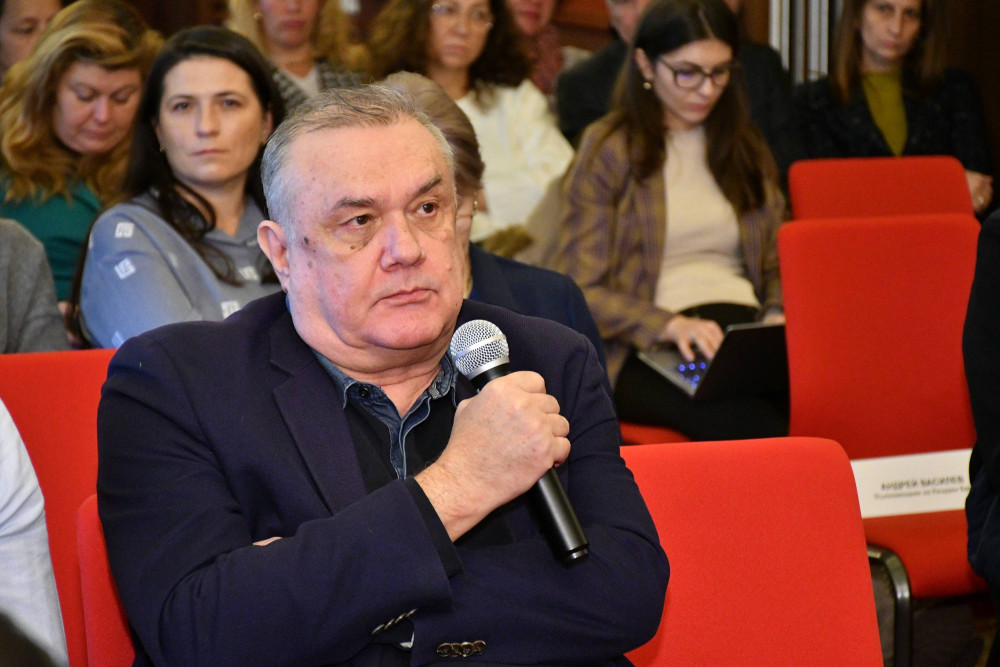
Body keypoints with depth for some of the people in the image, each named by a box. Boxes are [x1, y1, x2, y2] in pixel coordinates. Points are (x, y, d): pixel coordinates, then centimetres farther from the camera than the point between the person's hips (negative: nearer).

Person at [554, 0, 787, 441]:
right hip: (644, 349, -4)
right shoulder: (607, 150, 5)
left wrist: (778, 319, 1)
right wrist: (668, 325, -18)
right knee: (758, 426, -36)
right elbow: (578, 293, -1)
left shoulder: (745, 147, 22)